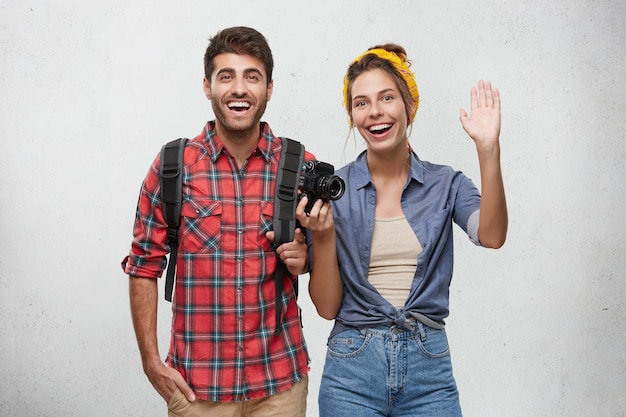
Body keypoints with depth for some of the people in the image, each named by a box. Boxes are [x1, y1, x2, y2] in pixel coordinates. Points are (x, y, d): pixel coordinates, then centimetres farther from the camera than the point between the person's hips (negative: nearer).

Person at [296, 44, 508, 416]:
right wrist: (322, 234, -17)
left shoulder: (445, 184, 1)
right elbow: (327, 306, -3)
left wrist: (488, 149, -26)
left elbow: (491, 236, -19)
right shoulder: (332, 190, -2)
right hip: (352, 372, -1)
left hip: (429, 371, 1)